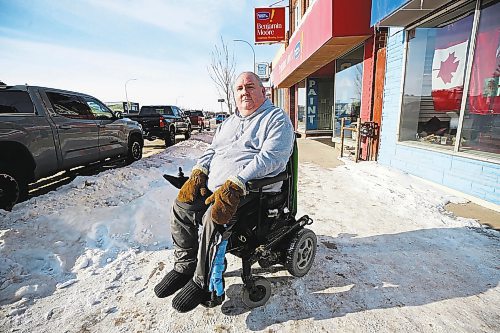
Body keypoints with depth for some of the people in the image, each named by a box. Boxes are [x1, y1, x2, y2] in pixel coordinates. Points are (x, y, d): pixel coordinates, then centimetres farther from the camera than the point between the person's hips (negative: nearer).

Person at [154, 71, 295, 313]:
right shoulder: (229, 122, 24)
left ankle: (203, 283, -6)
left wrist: (234, 186, -27)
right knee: (181, 206, -8)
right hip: (213, 187, 8)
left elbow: (270, 157, -17)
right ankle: (184, 266, 12)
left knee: (214, 216, -29)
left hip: (250, 190, -7)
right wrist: (198, 173, 0)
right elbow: (212, 150, 21)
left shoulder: (276, 118, -1)